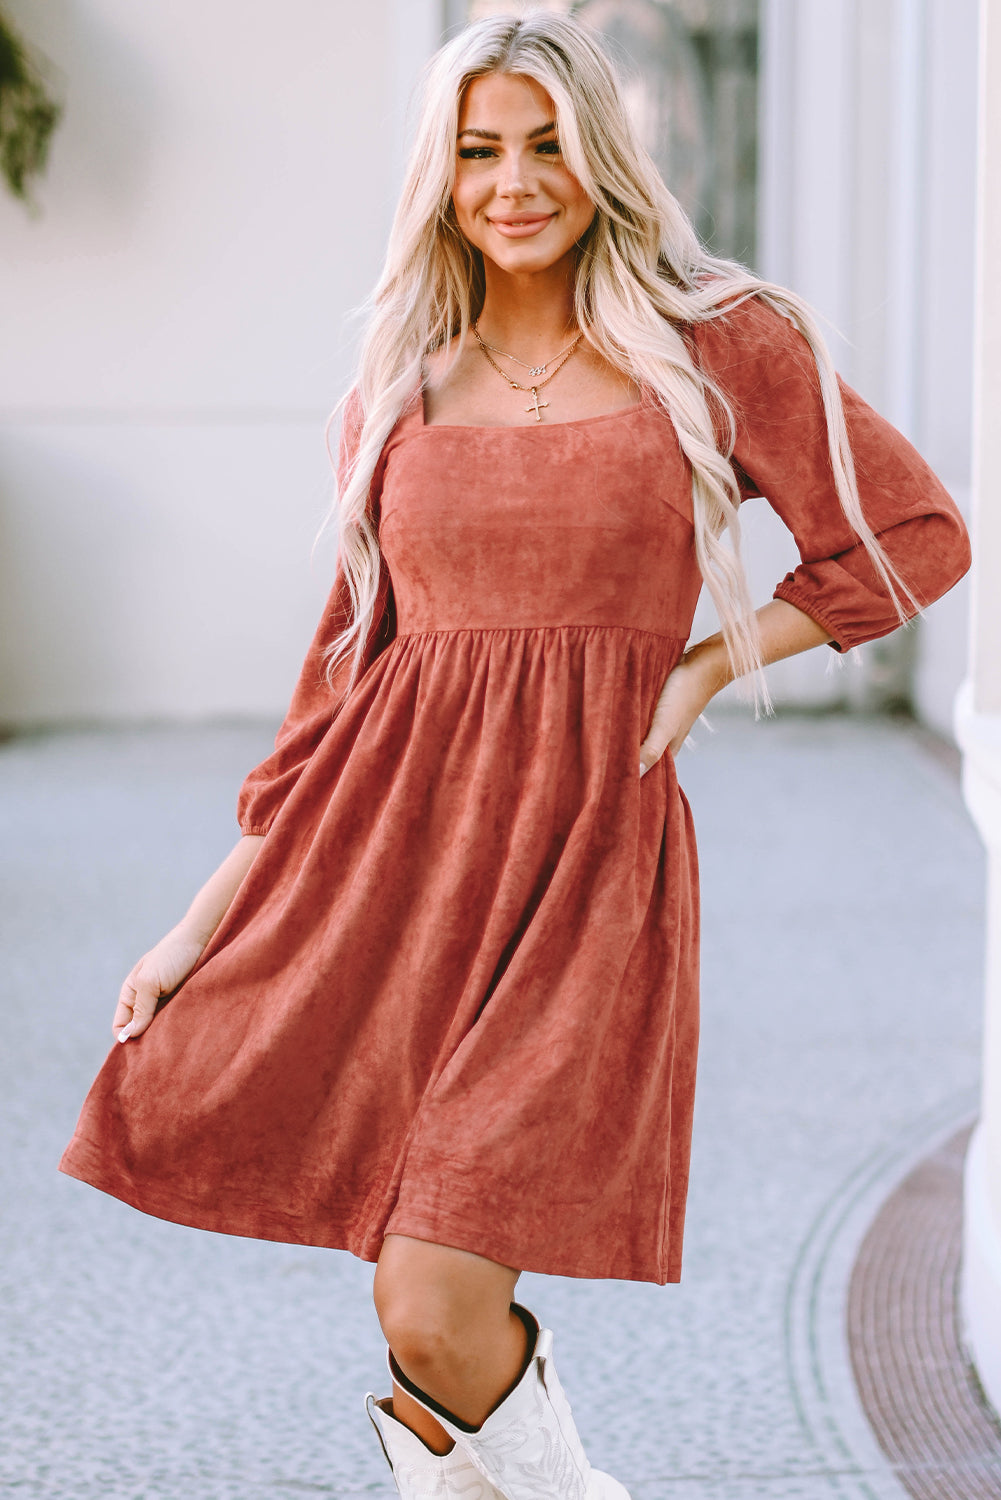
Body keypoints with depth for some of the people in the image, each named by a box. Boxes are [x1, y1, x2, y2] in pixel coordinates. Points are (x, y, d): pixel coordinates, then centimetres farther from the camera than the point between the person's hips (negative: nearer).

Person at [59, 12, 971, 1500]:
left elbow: (916, 535, 7)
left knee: (438, 1313, -12)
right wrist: (208, 918, 12)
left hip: (589, 848, -3)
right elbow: (349, 656, 15)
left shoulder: (718, 341, 4)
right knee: (431, 1315, 2)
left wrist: (706, 665, -1)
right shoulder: (397, 389, 12)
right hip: (392, 843, 3)